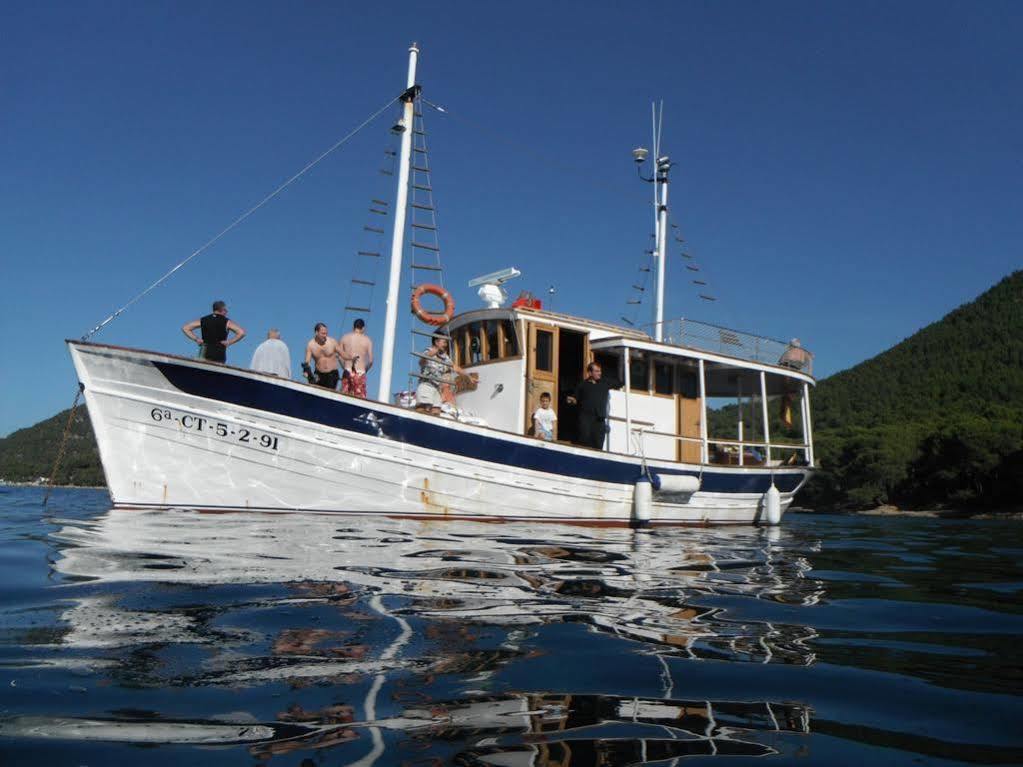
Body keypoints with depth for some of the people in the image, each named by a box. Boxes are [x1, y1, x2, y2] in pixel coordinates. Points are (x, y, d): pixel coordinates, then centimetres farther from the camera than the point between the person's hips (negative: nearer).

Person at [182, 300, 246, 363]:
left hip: (205, 354, 2)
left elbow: (185, 328, 12)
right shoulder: (227, 322, 1)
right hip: (219, 355, -2)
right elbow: (242, 332, -11)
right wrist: (229, 342, -3)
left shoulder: (203, 320, 11)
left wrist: (196, 339, 10)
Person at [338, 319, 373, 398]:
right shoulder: (367, 340, -1)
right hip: (360, 373, -3)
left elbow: (340, 356, 4)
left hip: (347, 372, 3)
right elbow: (370, 360, -4)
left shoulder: (345, 337, 5)